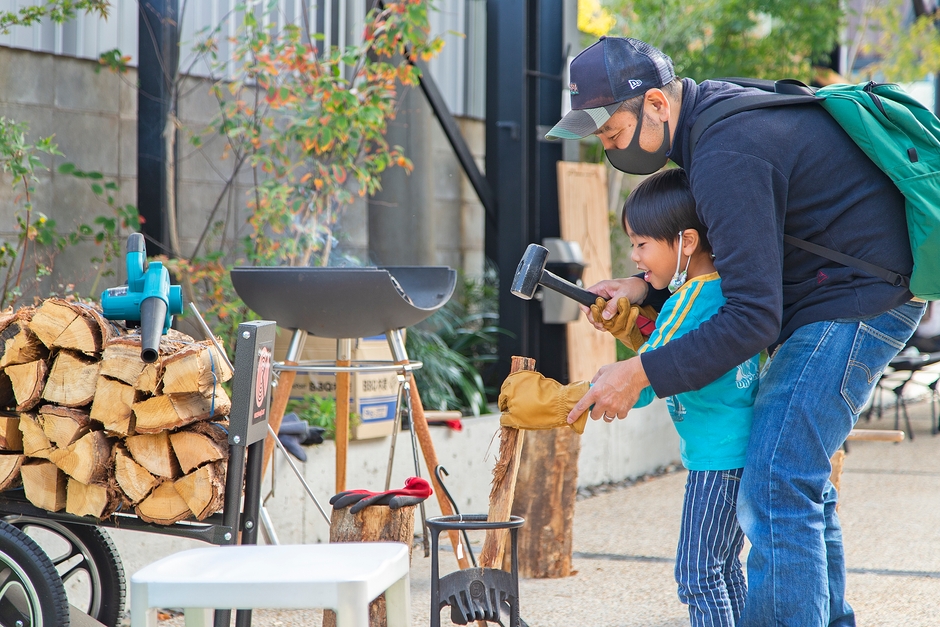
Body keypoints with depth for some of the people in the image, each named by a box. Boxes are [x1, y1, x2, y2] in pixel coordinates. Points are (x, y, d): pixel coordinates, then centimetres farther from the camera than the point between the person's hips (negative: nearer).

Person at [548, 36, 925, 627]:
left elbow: (752, 317, -26)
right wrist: (646, 288, 5)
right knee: (801, 481, 17)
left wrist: (640, 374, -23)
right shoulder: (715, 106, 8)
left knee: (776, 493, -15)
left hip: (855, 301, -11)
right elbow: (735, 252, 19)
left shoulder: (727, 157, -24)